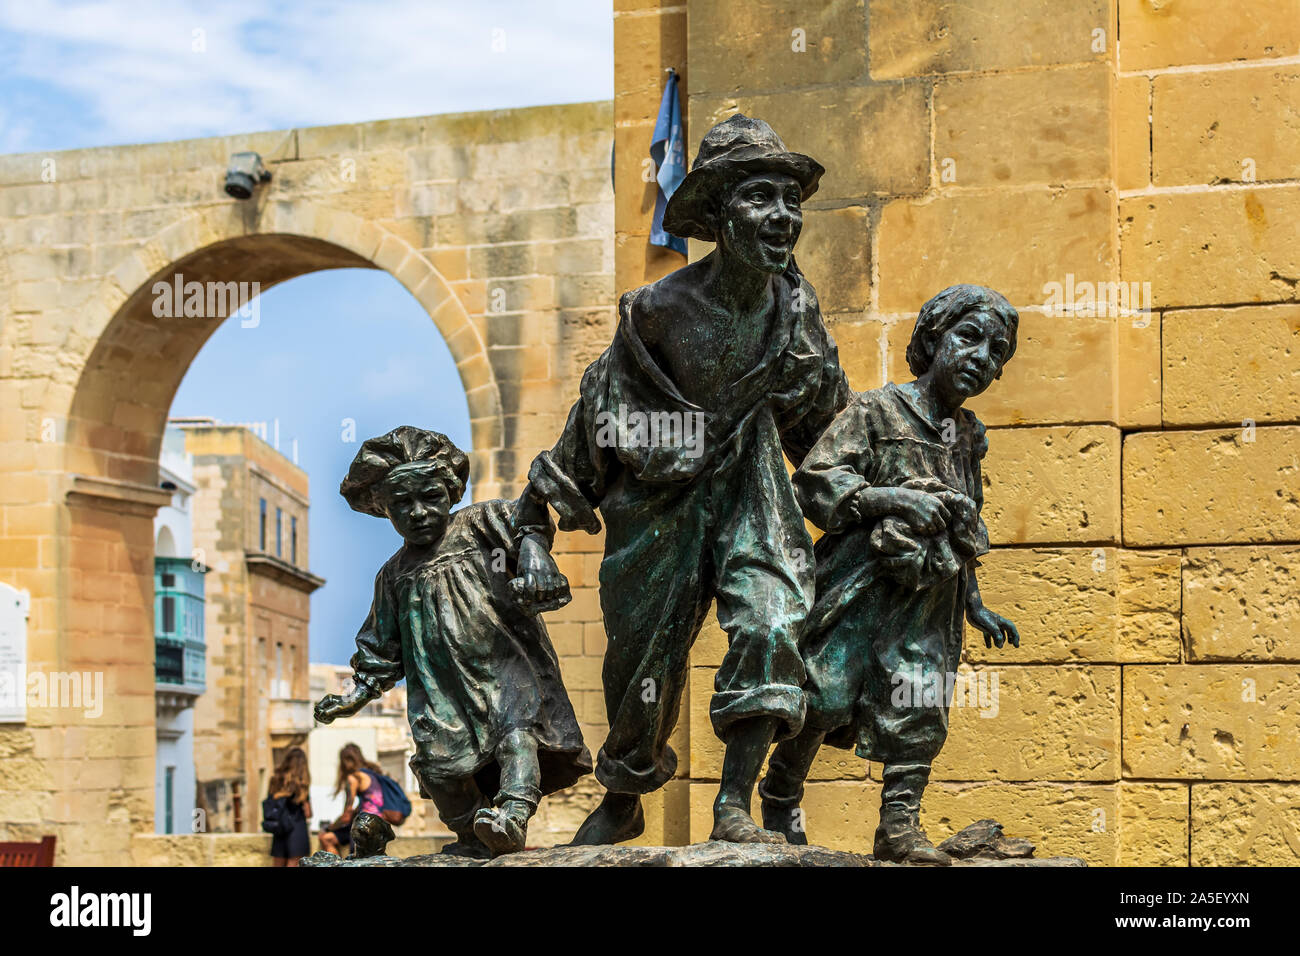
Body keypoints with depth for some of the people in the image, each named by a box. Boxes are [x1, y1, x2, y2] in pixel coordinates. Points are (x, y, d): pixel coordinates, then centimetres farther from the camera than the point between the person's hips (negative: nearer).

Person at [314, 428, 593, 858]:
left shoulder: (478, 524, 10)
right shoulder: (395, 575, 21)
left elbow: (530, 527, -9)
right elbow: (382, 649, 26)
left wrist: (533, 565, -30)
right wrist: (359, 694, 15)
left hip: (506, 664, -3)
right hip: (444, 688, 4)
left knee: (516, 729, -29)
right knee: (439, 764, -12)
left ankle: (513, 814, -45)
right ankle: (475, 836, 7)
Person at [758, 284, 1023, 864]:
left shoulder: (968, 436, 17)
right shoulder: (878, 411, -2)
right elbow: (813, 481, -10)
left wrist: (976, 606, 21)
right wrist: (889, 499, -19)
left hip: (929, 598, 5)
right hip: (861, 585, -5)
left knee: (920, 710, -4)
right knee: (824, 696, -5)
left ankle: (899, 826, 4)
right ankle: (780, 798, 17)